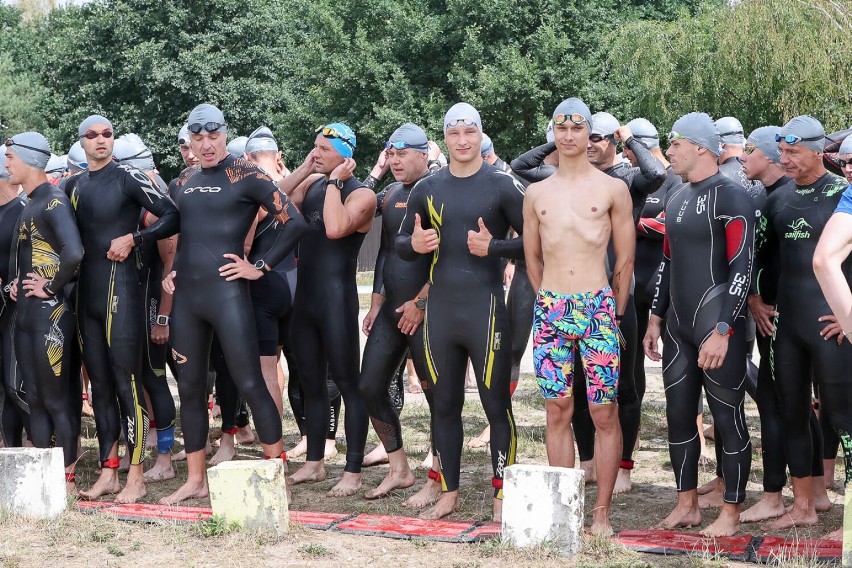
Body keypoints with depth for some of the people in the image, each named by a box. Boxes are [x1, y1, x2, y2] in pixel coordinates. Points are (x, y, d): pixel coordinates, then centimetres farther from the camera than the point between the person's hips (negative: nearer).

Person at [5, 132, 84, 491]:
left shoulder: (54, 202, -13)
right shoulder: (29, 205, 15)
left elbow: (73, 253, -30)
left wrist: (51, 287, -18)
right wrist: (17, 283, 13)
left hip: (50, 313, -9)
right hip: (25, 312, 9)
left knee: (57, 400, -3)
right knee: (34, 398, 11)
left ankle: (66, 478, 3)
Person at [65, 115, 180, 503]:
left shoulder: (127, 177, -4)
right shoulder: (74, 186, 14)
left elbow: (172, 217, -9)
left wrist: (132, 238, -15)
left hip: (120, 288, -7)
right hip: (86, 292, 7)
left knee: (127, 382, -7)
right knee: (99, 384, 9)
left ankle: (136, 477, -3)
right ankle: (108, 473, 15)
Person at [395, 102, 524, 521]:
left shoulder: (502, 185, -1)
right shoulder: (427, 188, 10)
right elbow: (400, 243, 16)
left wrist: (494, 247, -18)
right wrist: (414, 244, -6)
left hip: (485, 307, -4)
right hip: (440, 310, 4)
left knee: (496, 404, -2)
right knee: (444, 404, 10)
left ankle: (502, 495, 6)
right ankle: (449, 492, 20)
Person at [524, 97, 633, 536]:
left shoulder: (613, 189, 4)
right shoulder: (537, 194, 11)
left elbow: (625, 260, 6)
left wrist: (614, 313, 4)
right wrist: (552, 304, 14)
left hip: (598, 307, -2)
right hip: (550, 309, 3)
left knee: (604, 414, -2)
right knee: (557, 412, 4)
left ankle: (602, 512, 4)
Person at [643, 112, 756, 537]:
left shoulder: (730, 198, -11)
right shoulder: (677, 198, 14)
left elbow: (742, 268, -16)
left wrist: (722, 331, -21)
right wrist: (656, 319, 18)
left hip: (717, 327, -8)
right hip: (679, 325, 8)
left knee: (728, 419, 0)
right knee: (679, 415, 11)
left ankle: (731, 514, 8)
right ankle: (687, 505, 22)